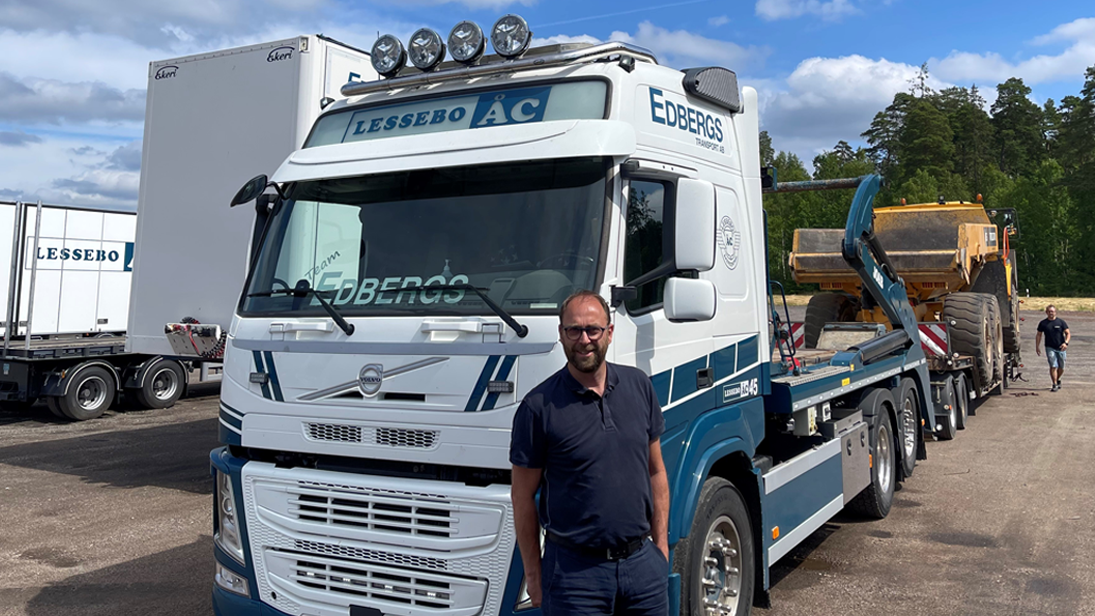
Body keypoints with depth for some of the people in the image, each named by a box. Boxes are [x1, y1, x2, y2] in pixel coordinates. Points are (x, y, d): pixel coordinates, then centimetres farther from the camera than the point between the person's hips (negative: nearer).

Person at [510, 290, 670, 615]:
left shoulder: (639, 385, 4)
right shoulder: (539, 406, -9)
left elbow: (656, 471, 11)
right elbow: (523, 499, -4)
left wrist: (661, 544, 10)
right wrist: (533, 574, -2)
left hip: (643, 562, 4)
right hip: (575, 568, -3)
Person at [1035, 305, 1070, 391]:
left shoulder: (1061, 322, 0)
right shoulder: (1043, 323, 2)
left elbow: (1068, 333, -1)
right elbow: (1039, 335, 10)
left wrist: (1066, 343, -18)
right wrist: (1037, 347, 6)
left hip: (1060, 348, 1)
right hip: (1050, 348, -1)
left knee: (1061, 367, 10)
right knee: (1053, 366, -12)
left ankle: (1058, 380, 36)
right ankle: (1055, 385, -6)